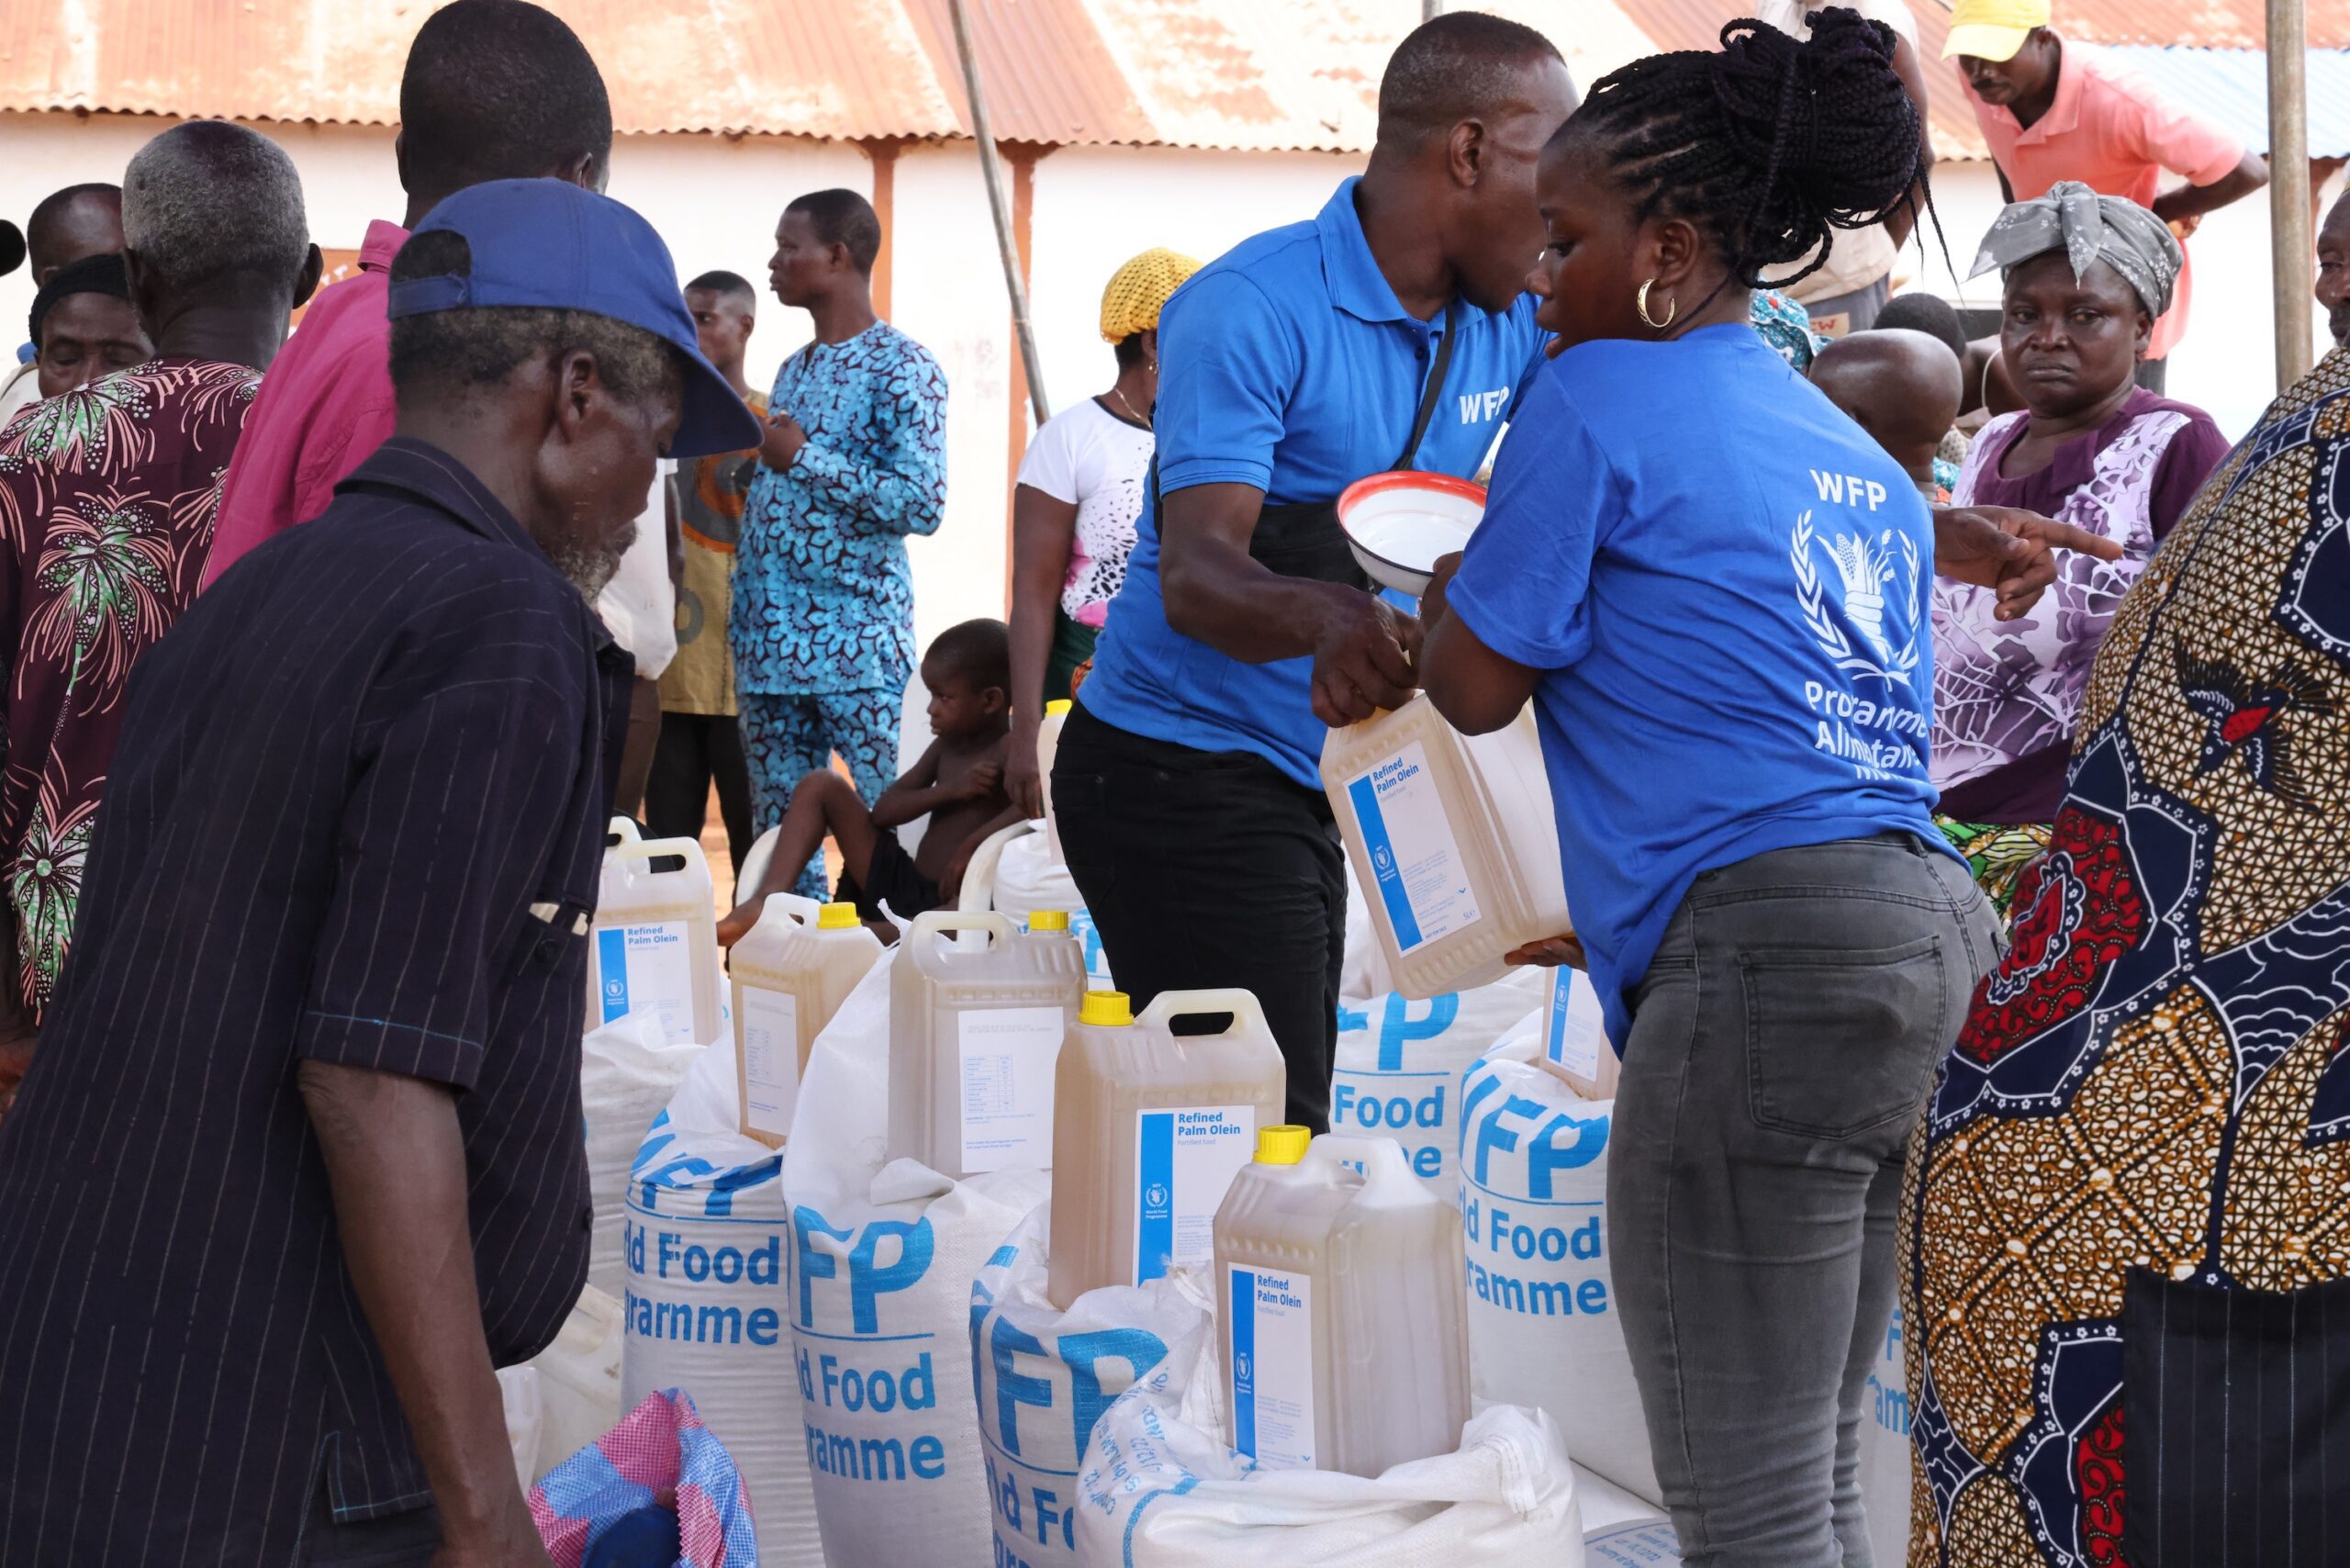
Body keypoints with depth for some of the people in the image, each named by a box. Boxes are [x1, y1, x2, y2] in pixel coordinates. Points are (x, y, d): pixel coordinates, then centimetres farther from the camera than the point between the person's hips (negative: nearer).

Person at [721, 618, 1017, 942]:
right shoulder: (947, 745, 14)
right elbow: (882, 812, 7)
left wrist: (973, 845, -34)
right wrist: (950, 790, -10)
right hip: (903, 886, 8)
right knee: (822, 785, 3)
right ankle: (766, 903, -14)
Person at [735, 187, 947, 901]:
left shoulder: (903, 367, -7)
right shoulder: (793, 370, 17)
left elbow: (922, 504, -16)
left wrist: (805, 458, -14)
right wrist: (743, 619, 14)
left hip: (857, 650, -7)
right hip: (770, 646, 8)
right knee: (780, 833, 8)